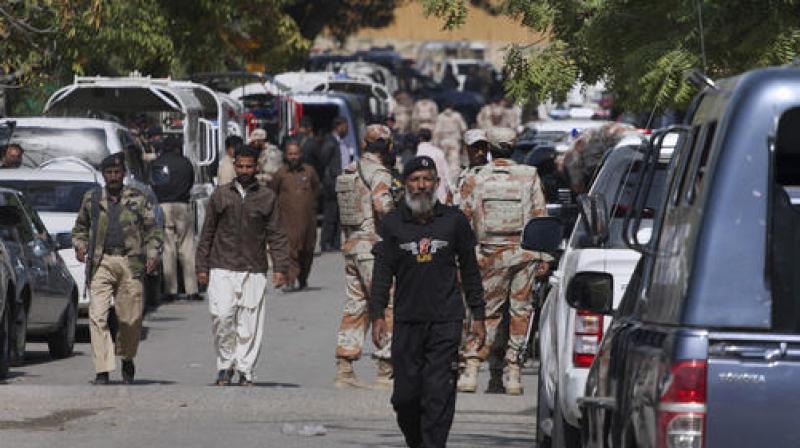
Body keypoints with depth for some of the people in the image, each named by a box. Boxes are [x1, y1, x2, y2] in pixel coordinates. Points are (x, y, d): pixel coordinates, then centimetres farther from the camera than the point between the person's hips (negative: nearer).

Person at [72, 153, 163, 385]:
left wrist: (153, 254, -5)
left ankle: (127, 359, 29)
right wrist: (80, 245, 4)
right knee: (97, 317, -12)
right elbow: (80, 227, 23)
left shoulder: (138, 199, 8)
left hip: (130, 263, -1)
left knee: (131, 319, 2)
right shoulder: (91, 199, 12)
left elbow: (152, 230, 10)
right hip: (101, 263, 1)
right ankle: (103, 370, -13)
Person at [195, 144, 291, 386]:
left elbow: (276, 236, 7)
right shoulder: (220, 195, 9)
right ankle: (225, 363, 5)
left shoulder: (267, 197, 7)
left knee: (249, 324, -1)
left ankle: (245, 370, 8)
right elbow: (207, 233, 12)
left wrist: (280, 267, -1)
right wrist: (202, 267, 9)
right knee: (222, 316, -12)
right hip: (222, 269, 0)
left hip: (254, 271, 0)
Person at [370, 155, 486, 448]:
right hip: (407, 322, 1)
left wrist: (478, 317, 8)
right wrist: (378, 314, -2)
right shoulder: (393, 224, 7)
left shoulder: (454, 221, 6)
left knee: (438, 395, -8)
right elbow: (383, 272, 8)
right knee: (405, 396, 1)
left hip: (446, 322, -1)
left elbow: (470, 271, 11)